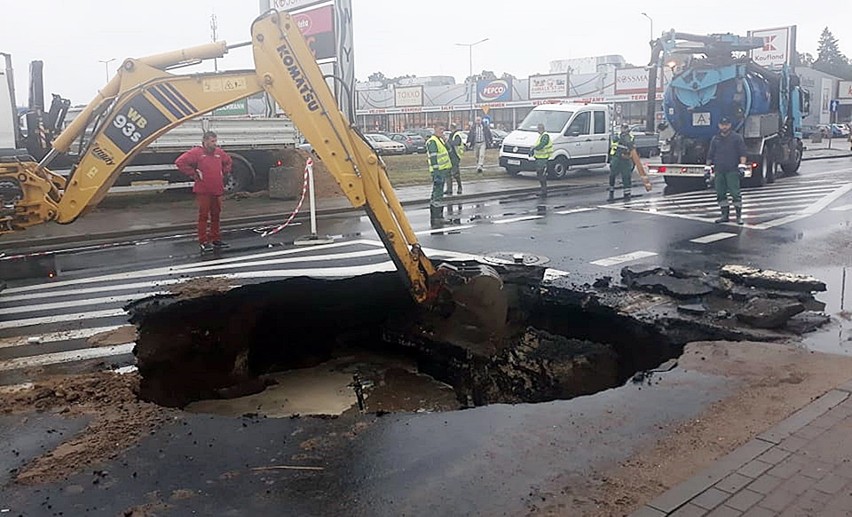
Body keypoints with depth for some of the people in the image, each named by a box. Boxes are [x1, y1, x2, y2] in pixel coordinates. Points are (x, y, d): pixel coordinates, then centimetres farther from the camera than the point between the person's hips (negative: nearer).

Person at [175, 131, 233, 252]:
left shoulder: (219, 152, 9)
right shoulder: (196, 152, -9)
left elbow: (229, 162, 29)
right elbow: (180, 162, -16)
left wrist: (224, 173, 14)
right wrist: (193, 174, -14)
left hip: (217, 190, 6)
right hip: (203, 191, -6)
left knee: (216, 215, 13)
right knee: (203, 216, -2)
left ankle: (215, 239, 23)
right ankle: (203, 242, 3)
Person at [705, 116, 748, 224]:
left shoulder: (737, 137, 4)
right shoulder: (715, 139, 15)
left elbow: (742, 153, -2)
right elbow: (710, 155, 19)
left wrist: (742, 165, -13)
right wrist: (708, 167, 14)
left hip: (732, 171, -4)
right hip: (719, 171, 4)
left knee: (735, 193, -8)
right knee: (720, 193, 5)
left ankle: (739, 216, -2)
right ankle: (725, 215, 14)